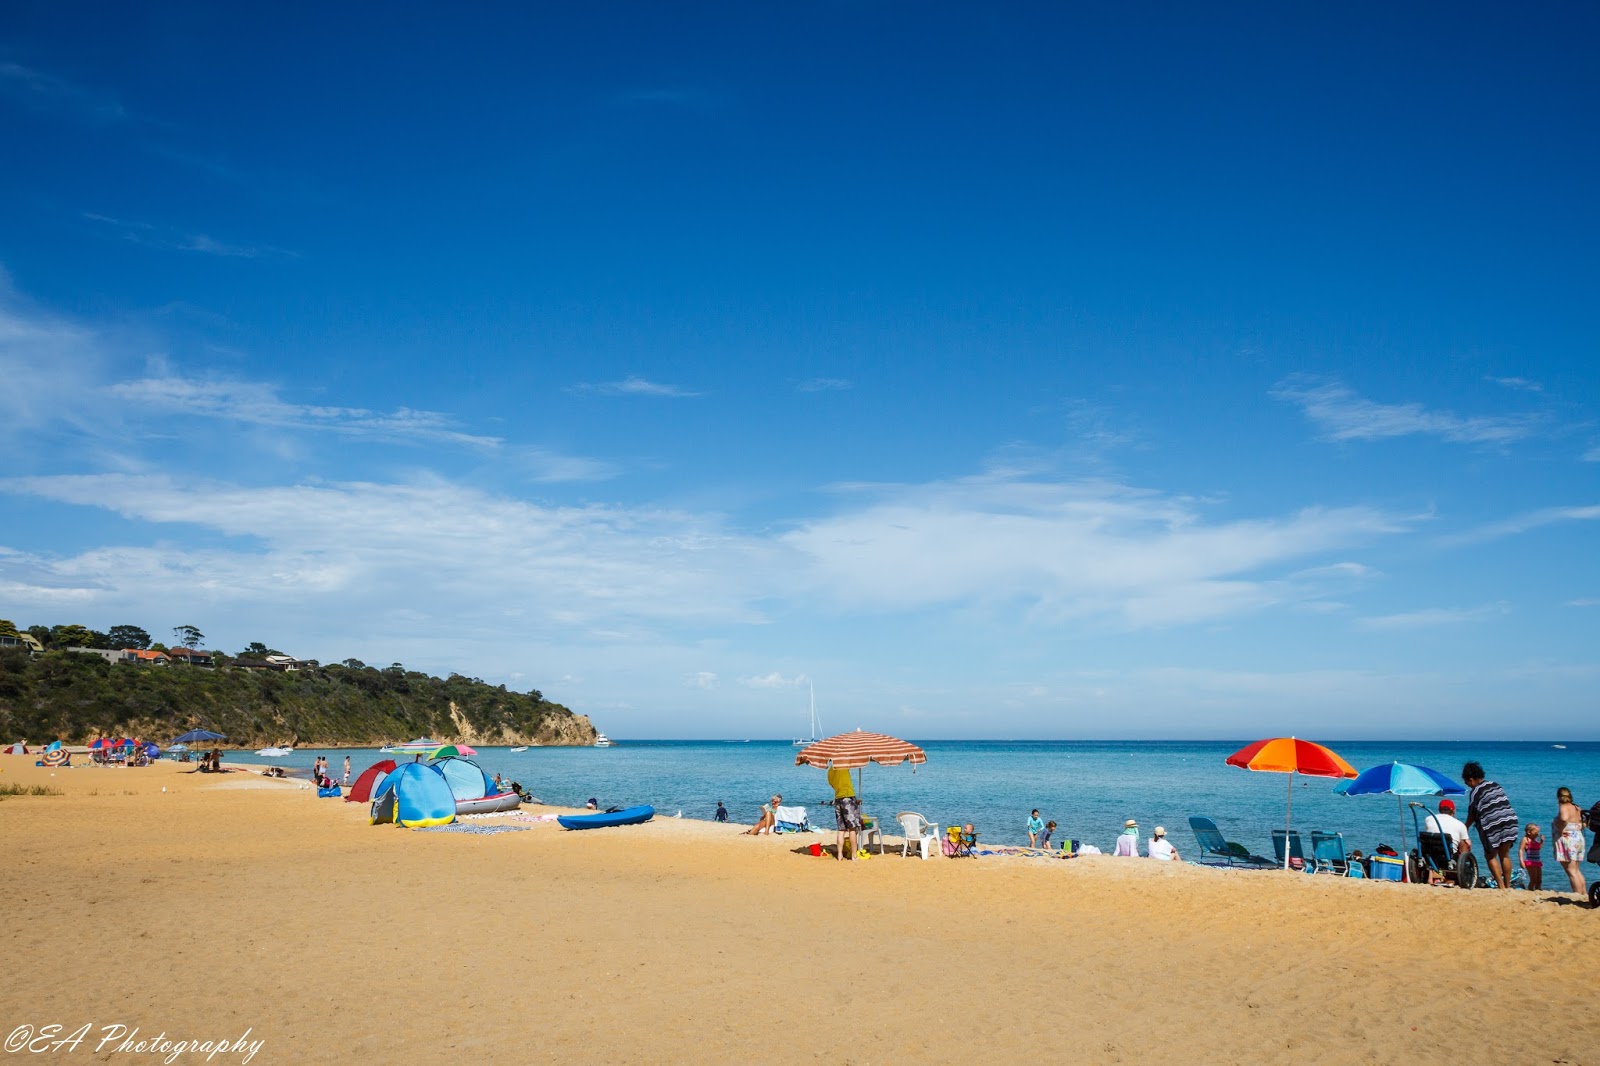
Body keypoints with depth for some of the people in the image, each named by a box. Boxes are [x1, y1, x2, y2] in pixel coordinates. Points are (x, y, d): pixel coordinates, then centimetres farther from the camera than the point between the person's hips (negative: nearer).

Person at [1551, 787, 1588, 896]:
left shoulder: (1564, 807, -14)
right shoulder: (1576, 808, 12)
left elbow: (1564, 818, -34)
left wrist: (1561, 829, -21)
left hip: (1567, 840, -9)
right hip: (1578, 839, 9)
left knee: (1571, 872, -7)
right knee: (1577, 871, 18)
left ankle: (1579, 897, -10)